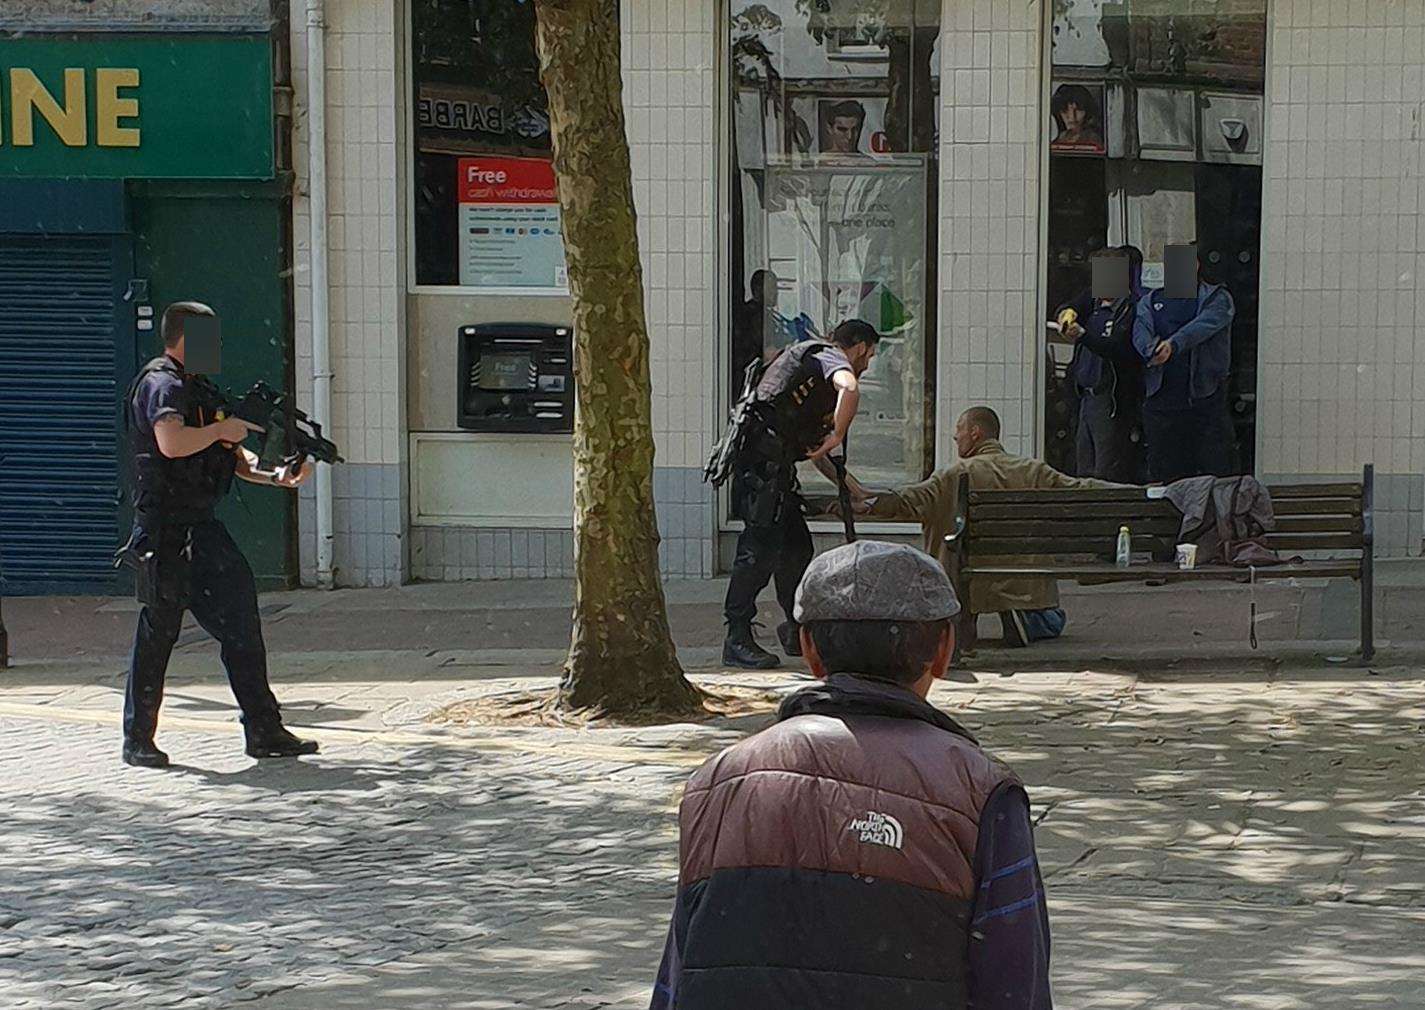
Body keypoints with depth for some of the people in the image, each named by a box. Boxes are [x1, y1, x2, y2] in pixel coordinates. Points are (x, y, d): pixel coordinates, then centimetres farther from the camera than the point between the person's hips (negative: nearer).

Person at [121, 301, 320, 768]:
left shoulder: (195, 388, 20)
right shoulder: (162, 384, -10)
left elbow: (232, 458, 20)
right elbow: (171, 443, -29)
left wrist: (279, 476, 4)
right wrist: (222, 429, -14)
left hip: (200, 527, 10)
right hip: (166, 529, -10)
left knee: (240, 622, 8)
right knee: (159, 629, -6)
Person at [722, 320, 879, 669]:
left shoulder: (814, 358, 31)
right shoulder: (830, 356, 1)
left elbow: (811, 447, 38)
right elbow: (849, 389, -27)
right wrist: (837, 436, -15)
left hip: (775, 466, 10)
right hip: (763, 462, -10)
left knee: (797, 546, 15)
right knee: (760, 548, -12)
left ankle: (797, 631, 26)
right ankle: (737, 640, -12)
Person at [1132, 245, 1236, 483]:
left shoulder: (1217, 297, 8)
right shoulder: (1152, 300, 19)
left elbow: (1205, 324, -13)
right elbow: (1141, 329, 0)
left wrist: (1174, 344, -31)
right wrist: (1151, 349, -24)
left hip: (1206, 398, -3)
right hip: (1161, 398, 3)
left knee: (1214, 470, -6)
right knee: (1164, 473, 3)